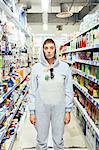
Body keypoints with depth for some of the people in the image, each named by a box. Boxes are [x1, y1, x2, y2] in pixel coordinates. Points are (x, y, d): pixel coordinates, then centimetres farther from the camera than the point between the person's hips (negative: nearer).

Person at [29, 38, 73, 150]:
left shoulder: (64, 67, -4)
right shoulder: (36, 68, -3)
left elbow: (69, 91, -1)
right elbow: (32, 92, 0)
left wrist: (68, 111, -2)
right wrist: (32, 112, -1)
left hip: (59, 108, 0)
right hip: (41, 108, 0)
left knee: (59, 140, 13)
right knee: (41, 140, 12)